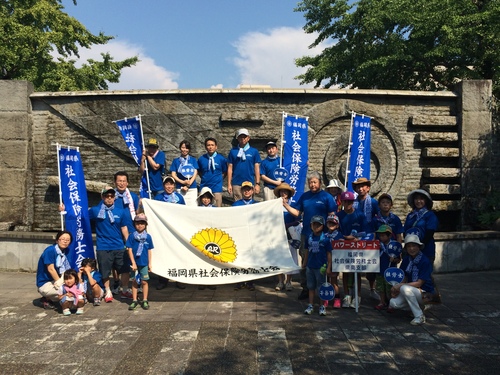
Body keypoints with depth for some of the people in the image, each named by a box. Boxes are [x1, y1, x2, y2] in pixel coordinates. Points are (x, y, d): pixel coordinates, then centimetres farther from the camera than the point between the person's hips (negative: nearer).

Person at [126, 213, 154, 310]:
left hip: (144, 263, 0)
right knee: (134, 282, 10)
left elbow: (149, 251, 5)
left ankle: (145, 301, 17)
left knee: (144, 282, 6)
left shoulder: (148, 237, 0)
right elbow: (130, 250, -4)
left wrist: (150, 263, 4)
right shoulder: (132, 236, -4)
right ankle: (134, 301, 20)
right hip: (135, 263, 0)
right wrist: (133, 263, -9)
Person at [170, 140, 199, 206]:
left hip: (192, 188, 0)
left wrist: (188, 184, -10)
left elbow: (195, 173, 3)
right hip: (180, 188, 0)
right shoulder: (175, 161, 10)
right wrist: (183, 182, -11)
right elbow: (173, 175, 5)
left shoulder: (193, 160, 10)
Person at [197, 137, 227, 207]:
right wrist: (204, 178, 5)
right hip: (204, 187, 1)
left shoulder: (221, 159, -2)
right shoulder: (201, 159, 1)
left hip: (217, 188, -1)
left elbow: (225, 172, 9)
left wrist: (219, 180, 1)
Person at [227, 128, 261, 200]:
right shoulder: (233, 151, 7)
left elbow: (257, 168, 4)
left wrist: (257, 183, -3)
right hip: (236, 184, 1)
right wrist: (229, 184, 1)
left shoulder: (254, 151, 5)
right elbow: (230, 168, 6)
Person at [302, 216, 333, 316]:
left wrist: (329, 267, -9)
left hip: (321, 267, -4)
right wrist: (304, 264, 12)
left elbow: (329, 254, -7)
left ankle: (322, 306, 18)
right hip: (310, 266, 4)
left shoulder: (325, 239, -9)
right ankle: (310, 306, 23)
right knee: (311, 286, 13)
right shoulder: (309, 237, 3)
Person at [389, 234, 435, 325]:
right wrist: (396, 289, -11)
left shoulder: (425, 261, -18)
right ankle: (418, 306, 10)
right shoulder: (406, 259, 2)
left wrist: (400, 286, -23)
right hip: (411, 290, 6)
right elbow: (405, 278, 7)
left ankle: (420, 316, -18)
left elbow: (419, 283, -20)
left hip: (425, 293, -6)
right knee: (393, 303, -14)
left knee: (405, 289, -34)